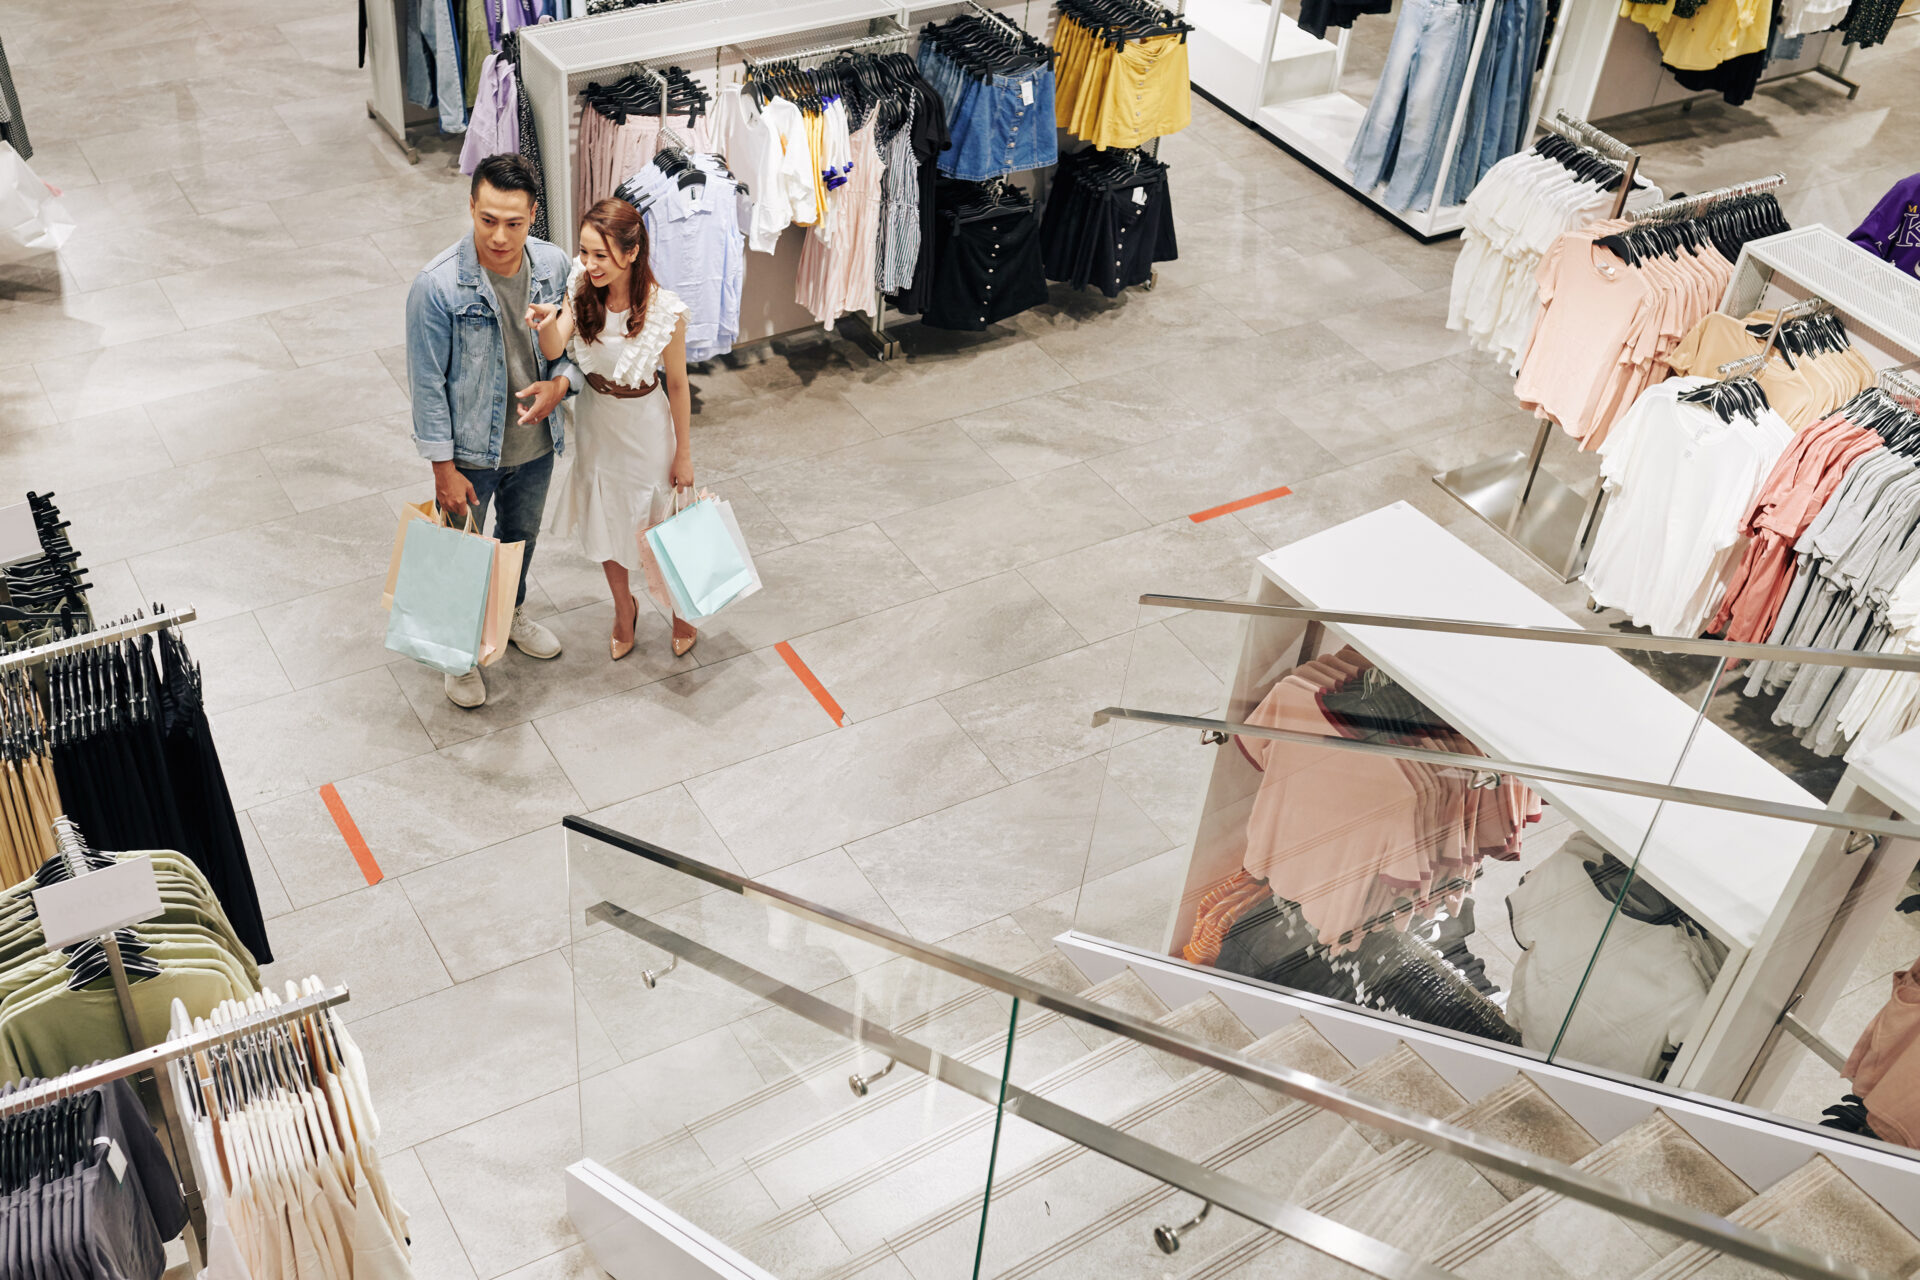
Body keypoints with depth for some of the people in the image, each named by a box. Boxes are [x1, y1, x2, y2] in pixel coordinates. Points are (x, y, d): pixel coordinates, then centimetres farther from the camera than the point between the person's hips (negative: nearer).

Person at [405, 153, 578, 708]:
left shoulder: (553, 264, -13)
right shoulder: (437, 286, -26)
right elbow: (427, 385, -18)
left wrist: (562, 382, -18)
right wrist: (444, 467, -15)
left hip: (535, 442, 5)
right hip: (470, 451, -4)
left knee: (522, 536, 28)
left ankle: (511, 612, 57)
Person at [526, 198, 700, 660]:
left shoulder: (664, 311, -27)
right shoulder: (581, 289, -16)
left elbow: (677, 384, -16)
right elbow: (554, 351, -23)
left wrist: (684, 454, -8)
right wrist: (546, 324, -46)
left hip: (645, 426, -4)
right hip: (595, 419, 4)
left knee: (660, 526, 13)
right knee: (604, 519, 22)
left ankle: (681, 609, 43)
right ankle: (623, 609, 48)